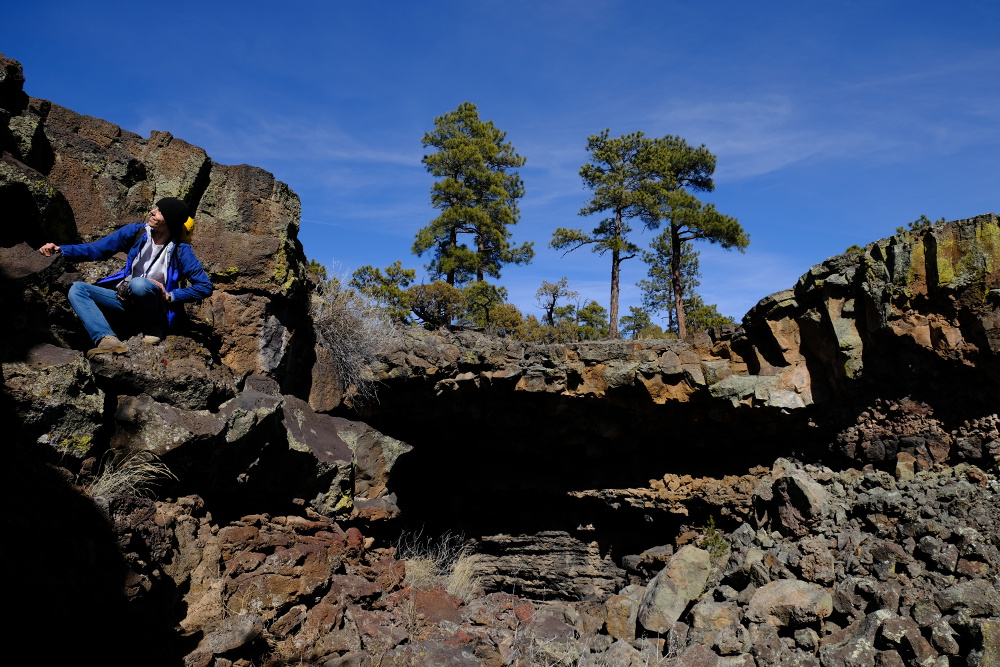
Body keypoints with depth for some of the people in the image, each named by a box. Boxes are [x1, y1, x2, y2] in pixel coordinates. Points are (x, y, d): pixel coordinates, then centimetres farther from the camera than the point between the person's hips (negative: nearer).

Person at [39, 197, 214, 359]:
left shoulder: (180, 251, -12)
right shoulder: (137, 231, -1)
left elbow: (205, 286, -10)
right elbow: (96, 249, 4)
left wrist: (170, 296, -16)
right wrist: (61, 250, -8)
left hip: (156, 308, -6)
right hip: (126, 299, 6)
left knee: (139, 283, -37)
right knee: (77, 289, -13)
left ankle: (153, 328, -12)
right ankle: (108, 340, -34)